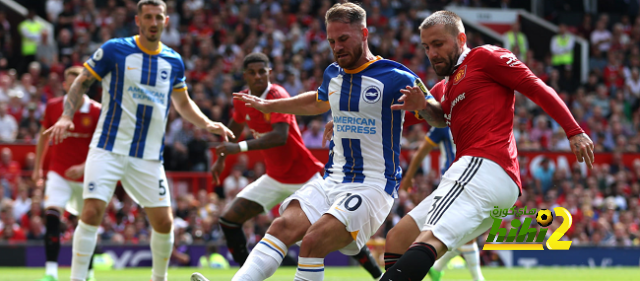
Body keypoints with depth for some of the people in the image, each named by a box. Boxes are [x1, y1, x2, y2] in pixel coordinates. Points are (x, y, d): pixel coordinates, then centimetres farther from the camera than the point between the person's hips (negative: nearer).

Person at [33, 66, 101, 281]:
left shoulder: (96, 112, -10)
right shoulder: (52, 107, -2)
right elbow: (44, 136, 13)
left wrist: (83, 167, -22)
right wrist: (38, 167, 15)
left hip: (85, 175, 0)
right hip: (58, 173, 0)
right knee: (52, 215, -21)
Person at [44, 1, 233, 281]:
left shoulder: (173, 61, 9)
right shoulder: (114, 49, -3)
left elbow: (183, 103, 22)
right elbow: (81, 82, 2)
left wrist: (207, 123, 5)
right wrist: (66, 116, -14)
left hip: (149, 157, 4)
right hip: (108, 148, -4)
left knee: (164, 221, 1)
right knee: (92, 211, -18)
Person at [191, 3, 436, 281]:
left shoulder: (395, 78, -9)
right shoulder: (333, 75, 12)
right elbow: (317, 102, 35)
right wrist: (268, 106, 44)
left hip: (374, 187, -6)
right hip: (333, 182, 6)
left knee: (313, 240, -27)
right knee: (283, 226, -18)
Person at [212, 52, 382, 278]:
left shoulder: (278, 96, -21)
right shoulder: (242, 100, -1)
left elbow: (280, 136, -37)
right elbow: (235, 127, 23)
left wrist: (240, 147, -43)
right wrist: (221, 158, 23)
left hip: (304, 178, -6)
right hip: (275, 180, 7)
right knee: (229, 221, -5)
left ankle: (379, 276, 10)